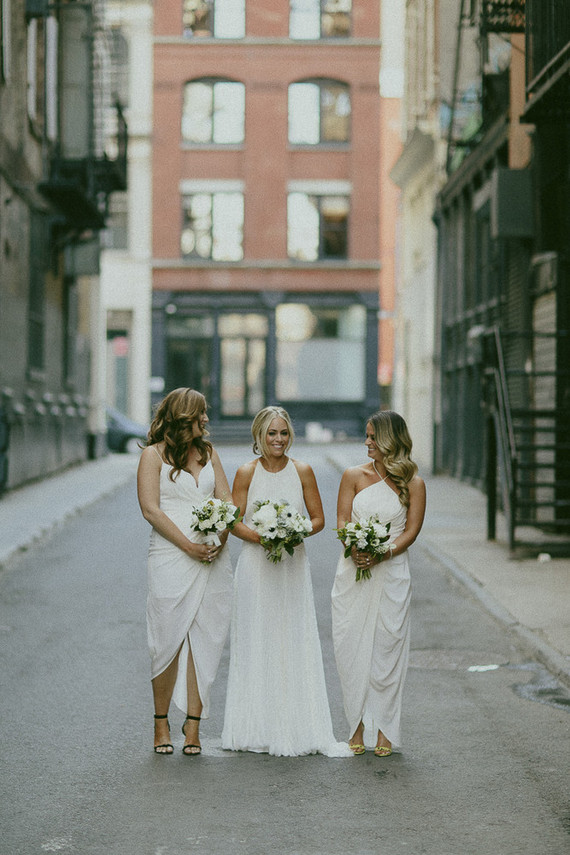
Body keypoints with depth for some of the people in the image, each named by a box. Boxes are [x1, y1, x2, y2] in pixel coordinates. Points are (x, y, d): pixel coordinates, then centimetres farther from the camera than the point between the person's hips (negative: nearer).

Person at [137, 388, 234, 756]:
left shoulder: (208, 451, 16)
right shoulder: (154, 454, 1)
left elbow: (227, 500, 11)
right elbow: (150, 508, -6)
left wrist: (222, 537, -8)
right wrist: (188, 545, -13)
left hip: (213, 558, 4)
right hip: (171, 559, -4)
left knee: (204, 640, 0)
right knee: (169, 641, -3)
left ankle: (193, 724, 4)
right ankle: (162, 722, 11)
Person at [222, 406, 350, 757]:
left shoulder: (302, 471, 2)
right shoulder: (247, 472, 0)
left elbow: (318, 519, 5)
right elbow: (234, 522, 1)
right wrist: (260, 536, -17)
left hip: (293, 565, 1)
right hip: (256, 566, 0)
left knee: (294, 643, -1)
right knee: (255, 644, 1)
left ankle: (297, 729, 4)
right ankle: (257, 728, 7)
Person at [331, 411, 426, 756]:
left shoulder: (413, 483, 1)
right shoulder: (354, 476, 7)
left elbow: (411, 531, -3)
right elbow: (342, 520, 4)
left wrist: (381, 554, -19)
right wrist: (354, 549, -17)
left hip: (391, 573, -2)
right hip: (353, 573, 2)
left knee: (386, 649, -2)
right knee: (351, 647, 0)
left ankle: (383, 729, 6)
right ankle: (359, 726, 9)